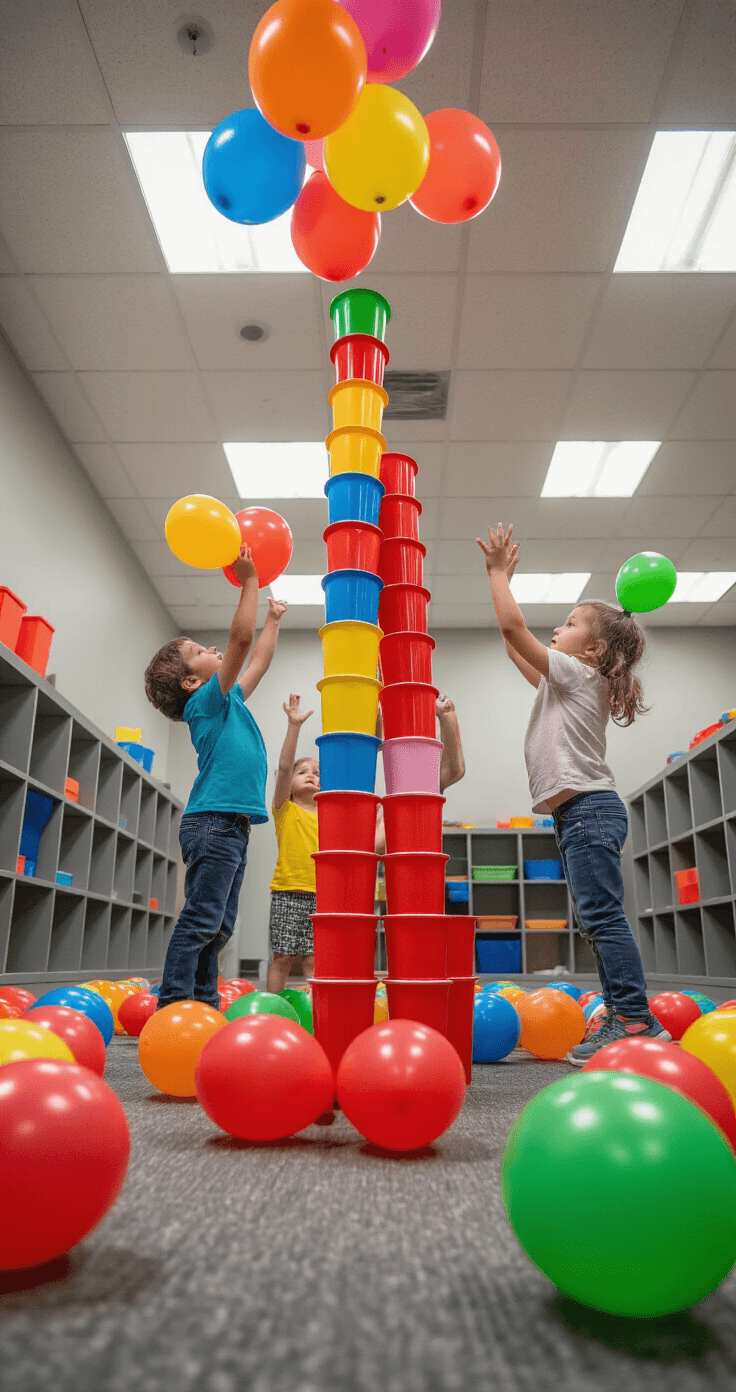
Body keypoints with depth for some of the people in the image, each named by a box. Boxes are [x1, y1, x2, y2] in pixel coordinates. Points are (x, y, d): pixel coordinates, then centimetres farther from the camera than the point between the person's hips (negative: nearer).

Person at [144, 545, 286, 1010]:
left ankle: (205, 1007, 15)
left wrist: (274, 620, 38)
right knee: (201, 921, -11)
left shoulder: (229, 701, 20)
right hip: (213, 823, -9)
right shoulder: (206, 701, -5)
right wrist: (249, 580, -8)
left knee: (217, 928, 10)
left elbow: (259, 660, 33)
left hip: (230, 827, 9)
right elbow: (241, 640, -13)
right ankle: (174, 1008, -9)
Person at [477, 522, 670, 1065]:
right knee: (599, 918, 8)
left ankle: (635, 1020, -11)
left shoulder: (577, 673, -3)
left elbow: (513, 627, -8)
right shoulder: (563, 683, 23)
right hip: (583, 812, 10)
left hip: (589, 808, -10)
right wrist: (503, 578, 28)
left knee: (602, 915, -13)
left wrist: (498, 573, 4)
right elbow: (514, 646, 28)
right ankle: (627, 1020, 11)